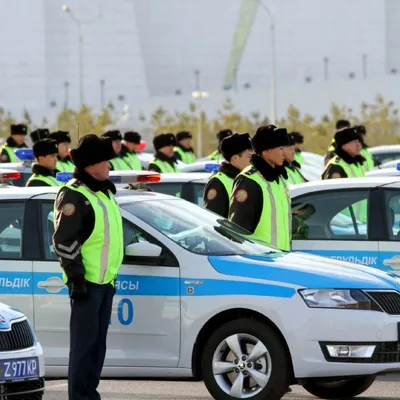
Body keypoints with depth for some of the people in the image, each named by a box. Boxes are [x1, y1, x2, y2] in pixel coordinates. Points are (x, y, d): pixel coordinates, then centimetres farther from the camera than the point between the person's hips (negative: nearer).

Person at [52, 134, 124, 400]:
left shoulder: (103, 192, 17)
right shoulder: (74, 195, -13)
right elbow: (63, 240, -17)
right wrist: (76, 277, -19)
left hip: (105, 280, 9)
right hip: (87, 282, -9)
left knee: (98, 341, 12)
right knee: (85, 341, -7)